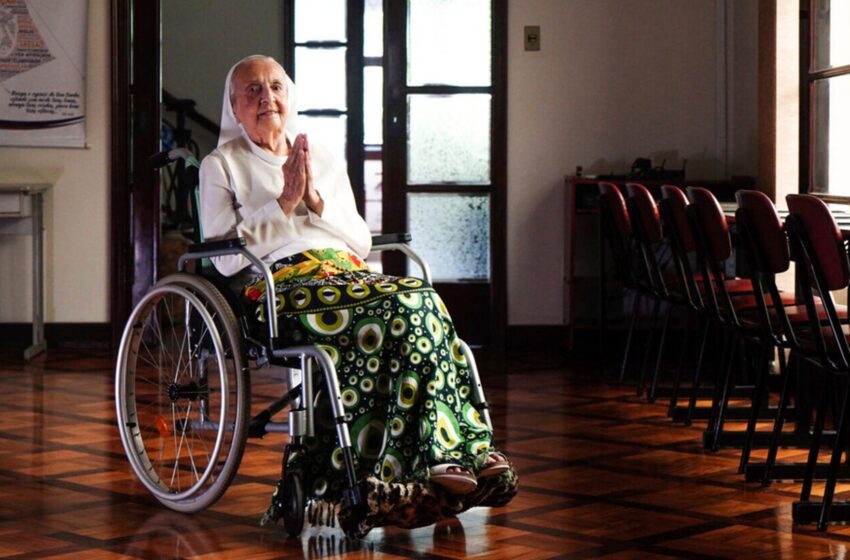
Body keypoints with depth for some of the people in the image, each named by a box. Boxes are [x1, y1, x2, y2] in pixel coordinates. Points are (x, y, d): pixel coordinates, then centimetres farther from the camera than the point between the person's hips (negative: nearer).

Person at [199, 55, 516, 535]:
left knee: (420, 306, -30)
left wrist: (316, 201, 2)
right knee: (410, 303, -31)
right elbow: (225, 258, 0)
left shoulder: (325, 161, 26)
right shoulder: (222, 166, 13)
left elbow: (362, 243, 18)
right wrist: (284, 203, -4)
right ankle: (442, 454, -30)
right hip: (281, 285, -5)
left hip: (348, 275, 5)